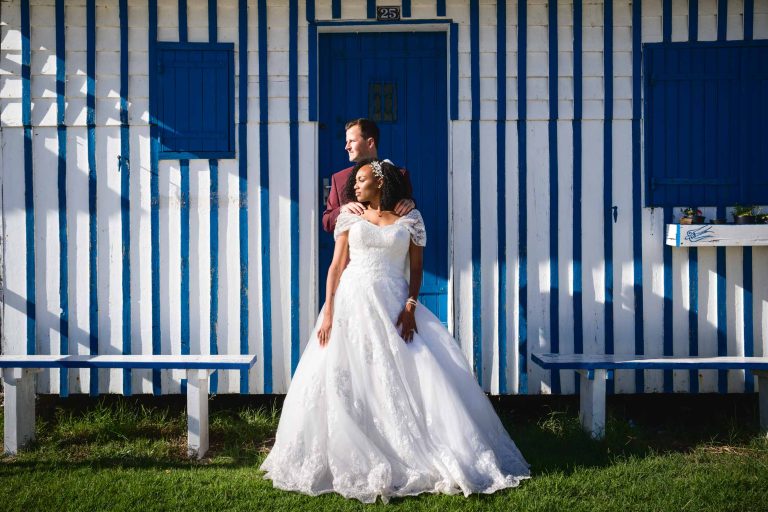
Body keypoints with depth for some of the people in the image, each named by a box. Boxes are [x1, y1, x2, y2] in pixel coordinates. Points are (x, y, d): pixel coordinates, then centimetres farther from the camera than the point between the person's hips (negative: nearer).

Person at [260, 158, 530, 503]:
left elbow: (416, 269, 4)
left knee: (410, 378, -9)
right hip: (352, 304, 1)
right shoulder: (349, 217, 10)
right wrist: (328, 311, -5)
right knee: (346, 382, -4)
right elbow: (337, 265, 5)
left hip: (394, 306, -1)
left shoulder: (409, 219, 7)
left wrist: (410, 307, -12)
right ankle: (353, 461, 7)